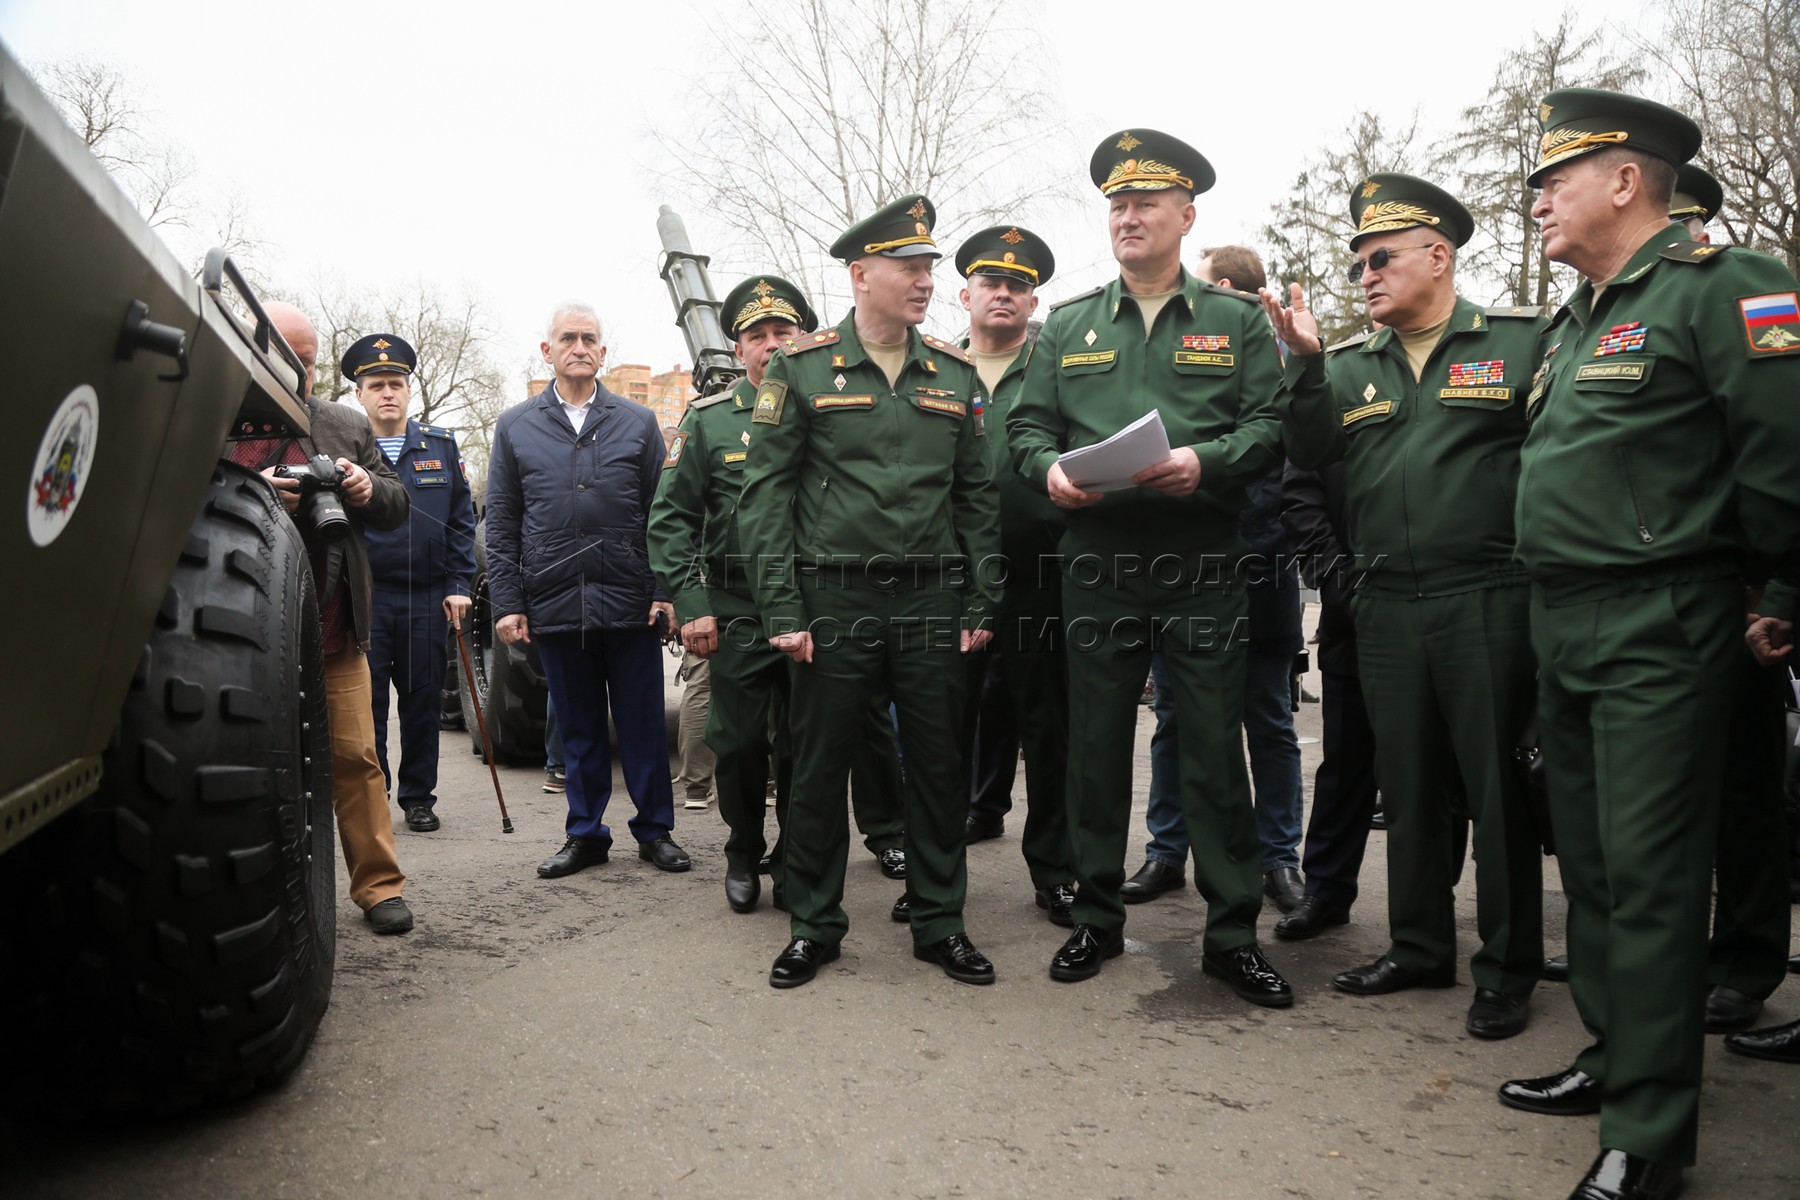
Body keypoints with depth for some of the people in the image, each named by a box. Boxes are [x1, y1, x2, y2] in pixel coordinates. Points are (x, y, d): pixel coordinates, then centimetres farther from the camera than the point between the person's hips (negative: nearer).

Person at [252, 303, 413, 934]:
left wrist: (369, 490, -6)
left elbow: (397, 507, 16)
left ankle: (378, 885, 11)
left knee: (354, 757, 3)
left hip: (334, 631, 2)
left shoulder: (347, 426, 13)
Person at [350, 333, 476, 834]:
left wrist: (459, 584, 2)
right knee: (366, 701, 2)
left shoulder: (440, 445, 10)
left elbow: (462, 520, 10)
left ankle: (418, 797, 19)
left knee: (423, 700, 8)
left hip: (427, 597, 2)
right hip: (365, 596, -2)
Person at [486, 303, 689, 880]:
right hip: (554, 605, 1)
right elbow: (501, 525, 8)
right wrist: (507, 603, 1)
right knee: (577, 726, 11)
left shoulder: (638, 423, 8)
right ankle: (585, 834, 23)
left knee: (643, 724, 5)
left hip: (630, 603, -1)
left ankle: (654, 830, 19)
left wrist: (665, 590, -4)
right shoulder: (515, 427, 9)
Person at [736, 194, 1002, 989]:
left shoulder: (954, 374, 10)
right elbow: (764, 495, -2)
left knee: (938, 765, 9)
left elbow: (977, 497, 11)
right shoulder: (803, 368, 0)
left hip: (932, 602, 3)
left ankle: (939, 921, 24)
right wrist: (782, 612, -8)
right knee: (819, 766, 6)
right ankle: (814, 924, 23)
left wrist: (980, 606, 5)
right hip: (833, 602, -2)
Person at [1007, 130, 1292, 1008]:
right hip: (1096, 561, 2)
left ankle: (1232, 933, 15)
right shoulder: (1068, 326, 14)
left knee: (1214, 750, 1)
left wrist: (1205, 461, -17)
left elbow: (1271, 425, 1)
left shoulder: (1236, 321, 9)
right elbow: (1027, 425, 12)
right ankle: (1097, 919, 23)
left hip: (1201, 564, -2)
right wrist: (1050, 469, -9)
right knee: (1095, 745, 8)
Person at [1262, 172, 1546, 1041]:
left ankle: (1507, 969, 17)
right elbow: (1309, 452, -2)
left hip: (1488, 602, -4)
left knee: (1497, 786, 3)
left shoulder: (1521, 342, 1)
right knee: (1408, 783, 13)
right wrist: (1304, 363, -14)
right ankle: (1419, 947, 27)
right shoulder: (1353, 369, 13)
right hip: (1386, 608, 4)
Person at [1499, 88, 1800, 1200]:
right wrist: (1561, 590, 17)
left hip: (1661, 632, -9)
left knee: (1649, 875, -5)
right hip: (1564, 625, 9)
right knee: (1589, 860, 15)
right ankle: (1617, 1056, 31)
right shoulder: (1573, 321, 18)